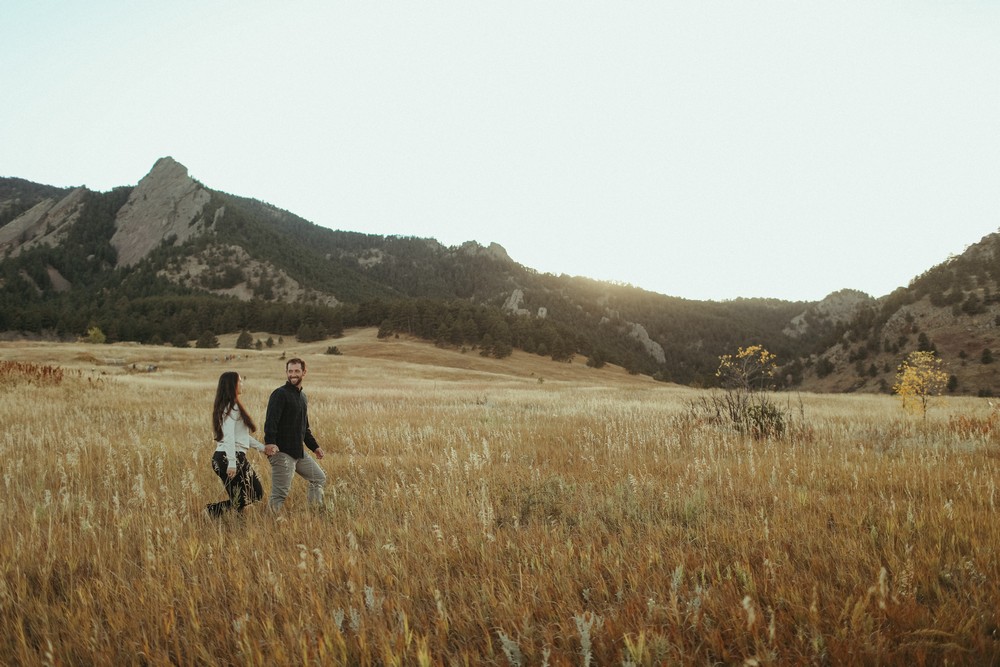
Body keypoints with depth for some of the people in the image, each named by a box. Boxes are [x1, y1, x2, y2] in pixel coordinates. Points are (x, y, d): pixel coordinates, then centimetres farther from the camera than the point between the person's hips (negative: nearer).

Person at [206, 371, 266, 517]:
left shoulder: (229, 406, 18)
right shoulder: (232, 408, -12)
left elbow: (241, 434, 22)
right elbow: (228, 436, -22)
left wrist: (262, 447, 22)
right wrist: (232, 463, -28)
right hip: (232, 457, -10)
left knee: (256, 493, 11)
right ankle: (213, 511, -3)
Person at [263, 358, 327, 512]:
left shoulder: (302, 397, 17)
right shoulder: (280, 394, -10)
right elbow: (271, 421, -24)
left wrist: (315, 447, 23)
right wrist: (269, 442, -39)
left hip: (299, 452, 9)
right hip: (281, 452, -9)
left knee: (319, 479, 16)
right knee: (280, 493, -9)